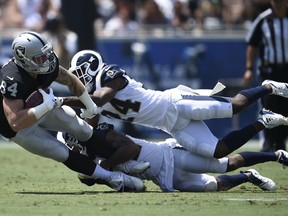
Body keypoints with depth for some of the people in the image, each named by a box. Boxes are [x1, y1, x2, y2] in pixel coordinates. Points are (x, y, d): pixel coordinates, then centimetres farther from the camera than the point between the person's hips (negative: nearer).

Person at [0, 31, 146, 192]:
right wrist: (47, 105, -41)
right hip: (18, 128, -7)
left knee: (79, 126, -2)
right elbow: (15, 122, -46)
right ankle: (111, 177, -3)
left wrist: (90, 106, 12)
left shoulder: (46, 64, -20)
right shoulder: (13, 80, -41)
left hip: (40, 109, 7)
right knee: (62, 153, -9)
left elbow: (71, 80, 0)